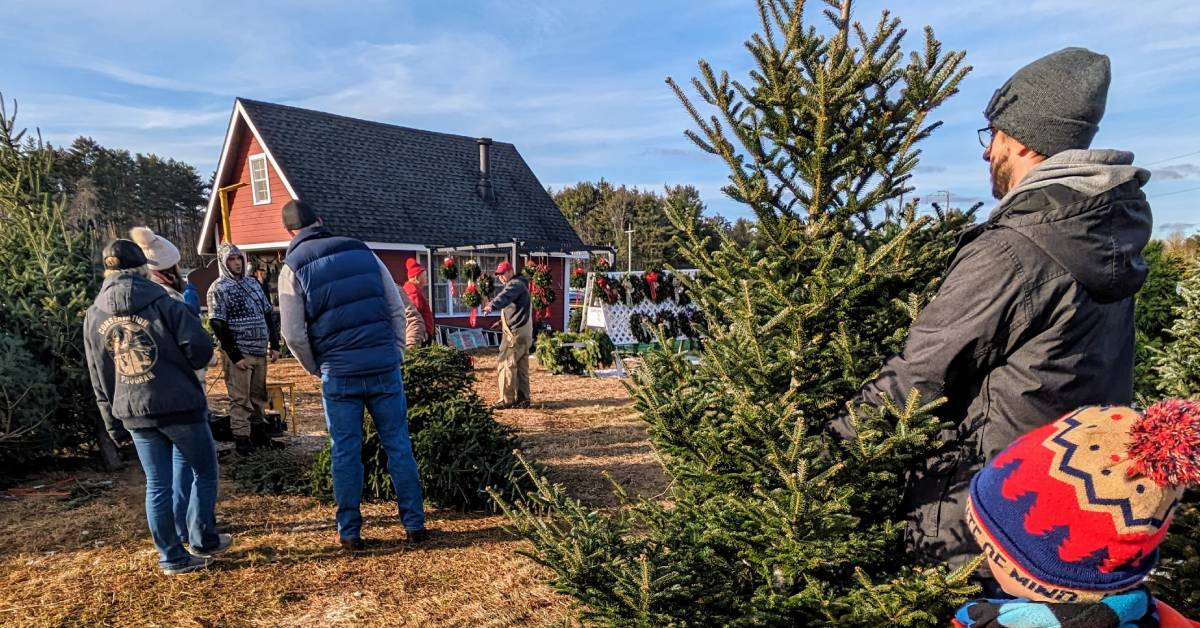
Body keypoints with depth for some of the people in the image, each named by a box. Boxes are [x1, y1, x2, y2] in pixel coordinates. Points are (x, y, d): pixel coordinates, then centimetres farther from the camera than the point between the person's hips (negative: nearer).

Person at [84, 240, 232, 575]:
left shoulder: (93, 317, 8)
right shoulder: (164, 304, -7)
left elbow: (99, 379, 11)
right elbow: (200, 350, -16)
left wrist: (114, 425, 16)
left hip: (134, 413, 5)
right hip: (180, 407, -4)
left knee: (157, 484, 11)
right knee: (205, 472, 13)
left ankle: (172, 558, 17)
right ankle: (202, 541, 18)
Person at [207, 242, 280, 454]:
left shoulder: (253, 283, 14)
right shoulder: (218, 289, -4)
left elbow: (268, 315, 16)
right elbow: (218, 326, -9)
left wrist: (274, 344, 9)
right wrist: (234, 355, -14)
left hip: (260, 351, 6)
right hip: (238, 353, -5)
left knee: (258, 395, 12)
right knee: (240, 398, -3)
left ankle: (258, 432, 24)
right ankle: (241, 438, 4)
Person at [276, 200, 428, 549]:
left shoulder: (294, 267, 2)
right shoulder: (362, 252, 8)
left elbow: (294, 335, -2)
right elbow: (397, 309, 6)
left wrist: (317, 369, 13)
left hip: (340, 373, -1)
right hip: (385, 367, 2)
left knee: (346, 452, 10)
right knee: (398, 445, 10)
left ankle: (350, 532, 18)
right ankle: (415, 524, 15)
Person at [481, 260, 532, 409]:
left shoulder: (516, 284, -12)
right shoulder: (515, 284, 22)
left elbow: (505, 296, -33)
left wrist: (492, 306, -49)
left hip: (516, 332, -11)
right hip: (522, 331, 11)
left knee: (505, 364, -9)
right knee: (521, 366, 11)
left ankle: (507, 399, -8)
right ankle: (522, 398, 15)